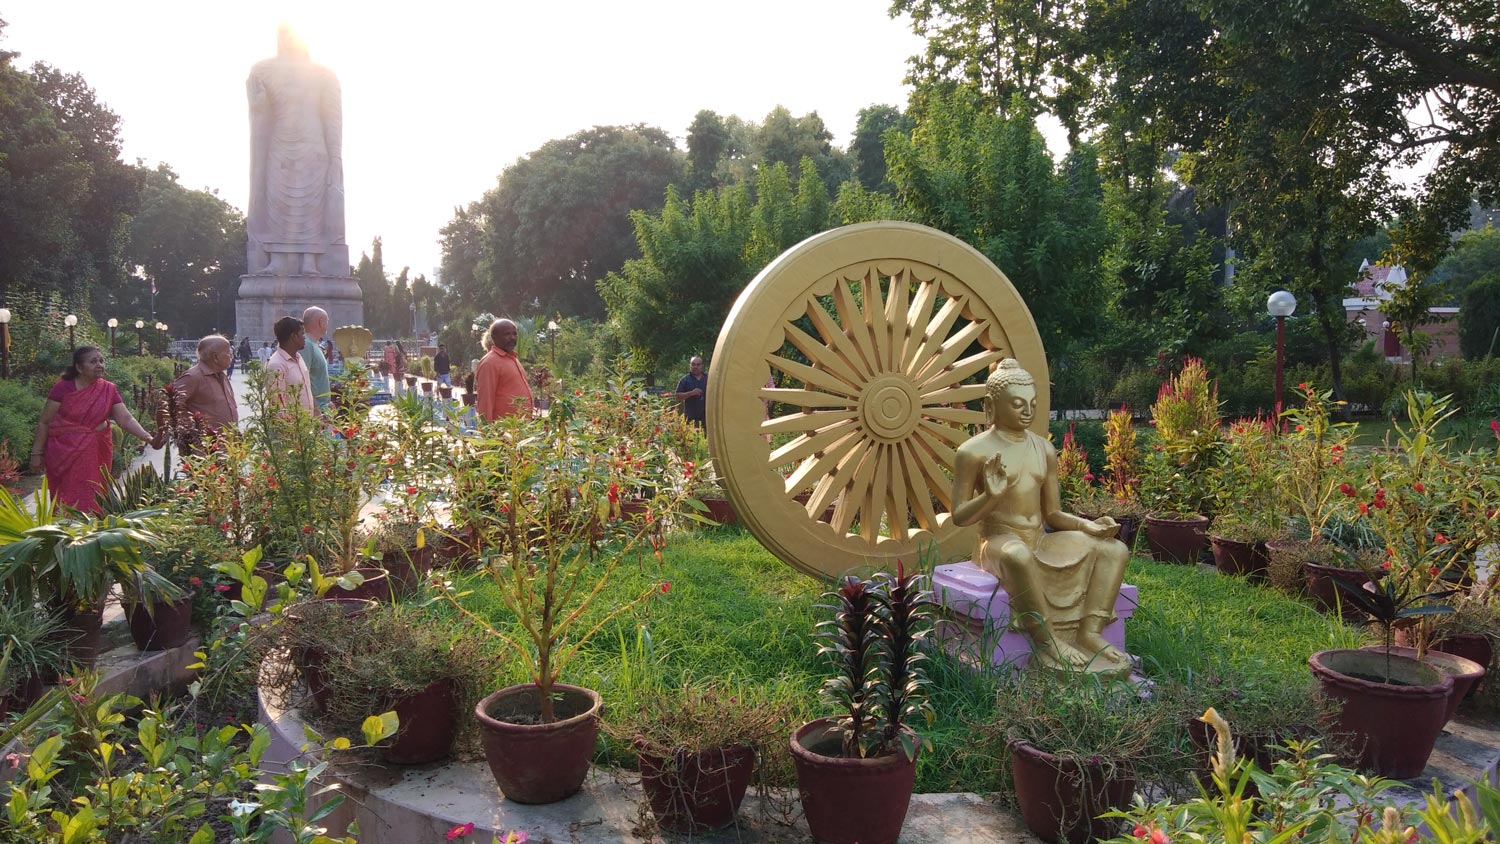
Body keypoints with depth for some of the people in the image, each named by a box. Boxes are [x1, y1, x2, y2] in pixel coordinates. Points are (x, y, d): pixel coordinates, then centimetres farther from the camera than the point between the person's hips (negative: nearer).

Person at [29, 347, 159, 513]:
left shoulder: (108, 390, 0)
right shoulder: (63, 388, -8)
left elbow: (126, 419, -8)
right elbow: (44, 422, -2)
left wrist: (148, 437, -23)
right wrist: (37, 453, -3)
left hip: (97, 454, 3)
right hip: (65, 453, -2)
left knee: (93, 500, 4)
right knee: (70, 500, -2)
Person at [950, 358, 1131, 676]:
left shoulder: (1044, 450, 11)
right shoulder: (974, 451, -6)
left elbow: (1052, 513, 15)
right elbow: (959, 516, -6)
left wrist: (1087, 525, -4)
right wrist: (991, 496, -24)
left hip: (1041, 542, 7)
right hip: (999, 542, -6)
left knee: (1115, 549, -10)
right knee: (1019, 554, -42)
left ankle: (1090, 632, -20)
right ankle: (1046, 641, -29)